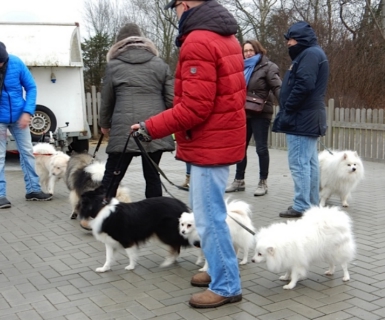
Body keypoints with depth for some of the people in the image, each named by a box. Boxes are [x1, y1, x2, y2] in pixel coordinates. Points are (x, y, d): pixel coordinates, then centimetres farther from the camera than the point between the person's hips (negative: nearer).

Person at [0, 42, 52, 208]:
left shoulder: (16, 63, -15)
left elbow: (31, 87, -6)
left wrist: (27, 112, -16)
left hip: (18, 116, 2)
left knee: (27, 152, 8)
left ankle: (33, 189, 18)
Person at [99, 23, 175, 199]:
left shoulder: (113, 65, 7)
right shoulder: (160, 64, 10)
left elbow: (106, 100, 13)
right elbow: (171, 99, 7)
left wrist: (105, 124, 29)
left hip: (123, 129, -2)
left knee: (111, 177, 5)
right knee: (152, 176, 10)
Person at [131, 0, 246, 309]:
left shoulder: (198, 42, -18)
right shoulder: (225, 37, 13)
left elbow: (194, 107, -23)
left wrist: (151, 127, -16)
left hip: (209, 143, -10)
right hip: (222, 136, 10)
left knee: (209, 217, -1)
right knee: (208, 210, 20)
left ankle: (226, 286, 10)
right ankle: (219, 270, 31)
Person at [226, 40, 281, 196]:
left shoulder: (268, 67, -4)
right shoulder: (241, 68, 16)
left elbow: (277, 88, -15)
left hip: (260, 114, -6)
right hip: (243, 113, 7)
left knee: (261, 148, 0)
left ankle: (263, 183, 10)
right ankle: (239, 180, 23)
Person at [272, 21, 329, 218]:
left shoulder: (310, 54, -12)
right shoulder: (311, 54, 21)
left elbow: (304, 86, -23)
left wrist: (286, 111, -16)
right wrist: (287, 112, 15)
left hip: (301, 118, -11)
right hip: (308, 119, 11)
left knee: (299, 162, -10)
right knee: (309, 162, 12)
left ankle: (301, 207, -8)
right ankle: (312, 204, 19)